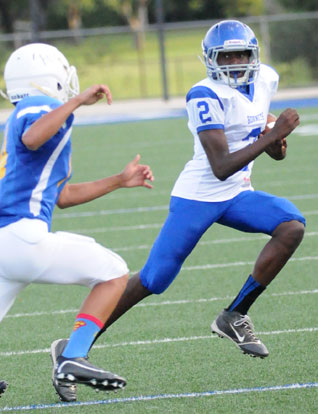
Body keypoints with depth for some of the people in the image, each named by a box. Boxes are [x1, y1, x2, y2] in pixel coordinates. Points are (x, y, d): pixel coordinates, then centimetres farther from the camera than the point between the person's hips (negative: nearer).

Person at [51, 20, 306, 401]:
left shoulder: (265, 80, 2)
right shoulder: (206, 97, -21)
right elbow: (221, 167, -27)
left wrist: (276, 143, -3)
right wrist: (273, 136, -30)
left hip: (236, 195, 7)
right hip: (198, 196, -7)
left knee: (292, 226, -18)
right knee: (151, 280, -7)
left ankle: (234, 316, -8)